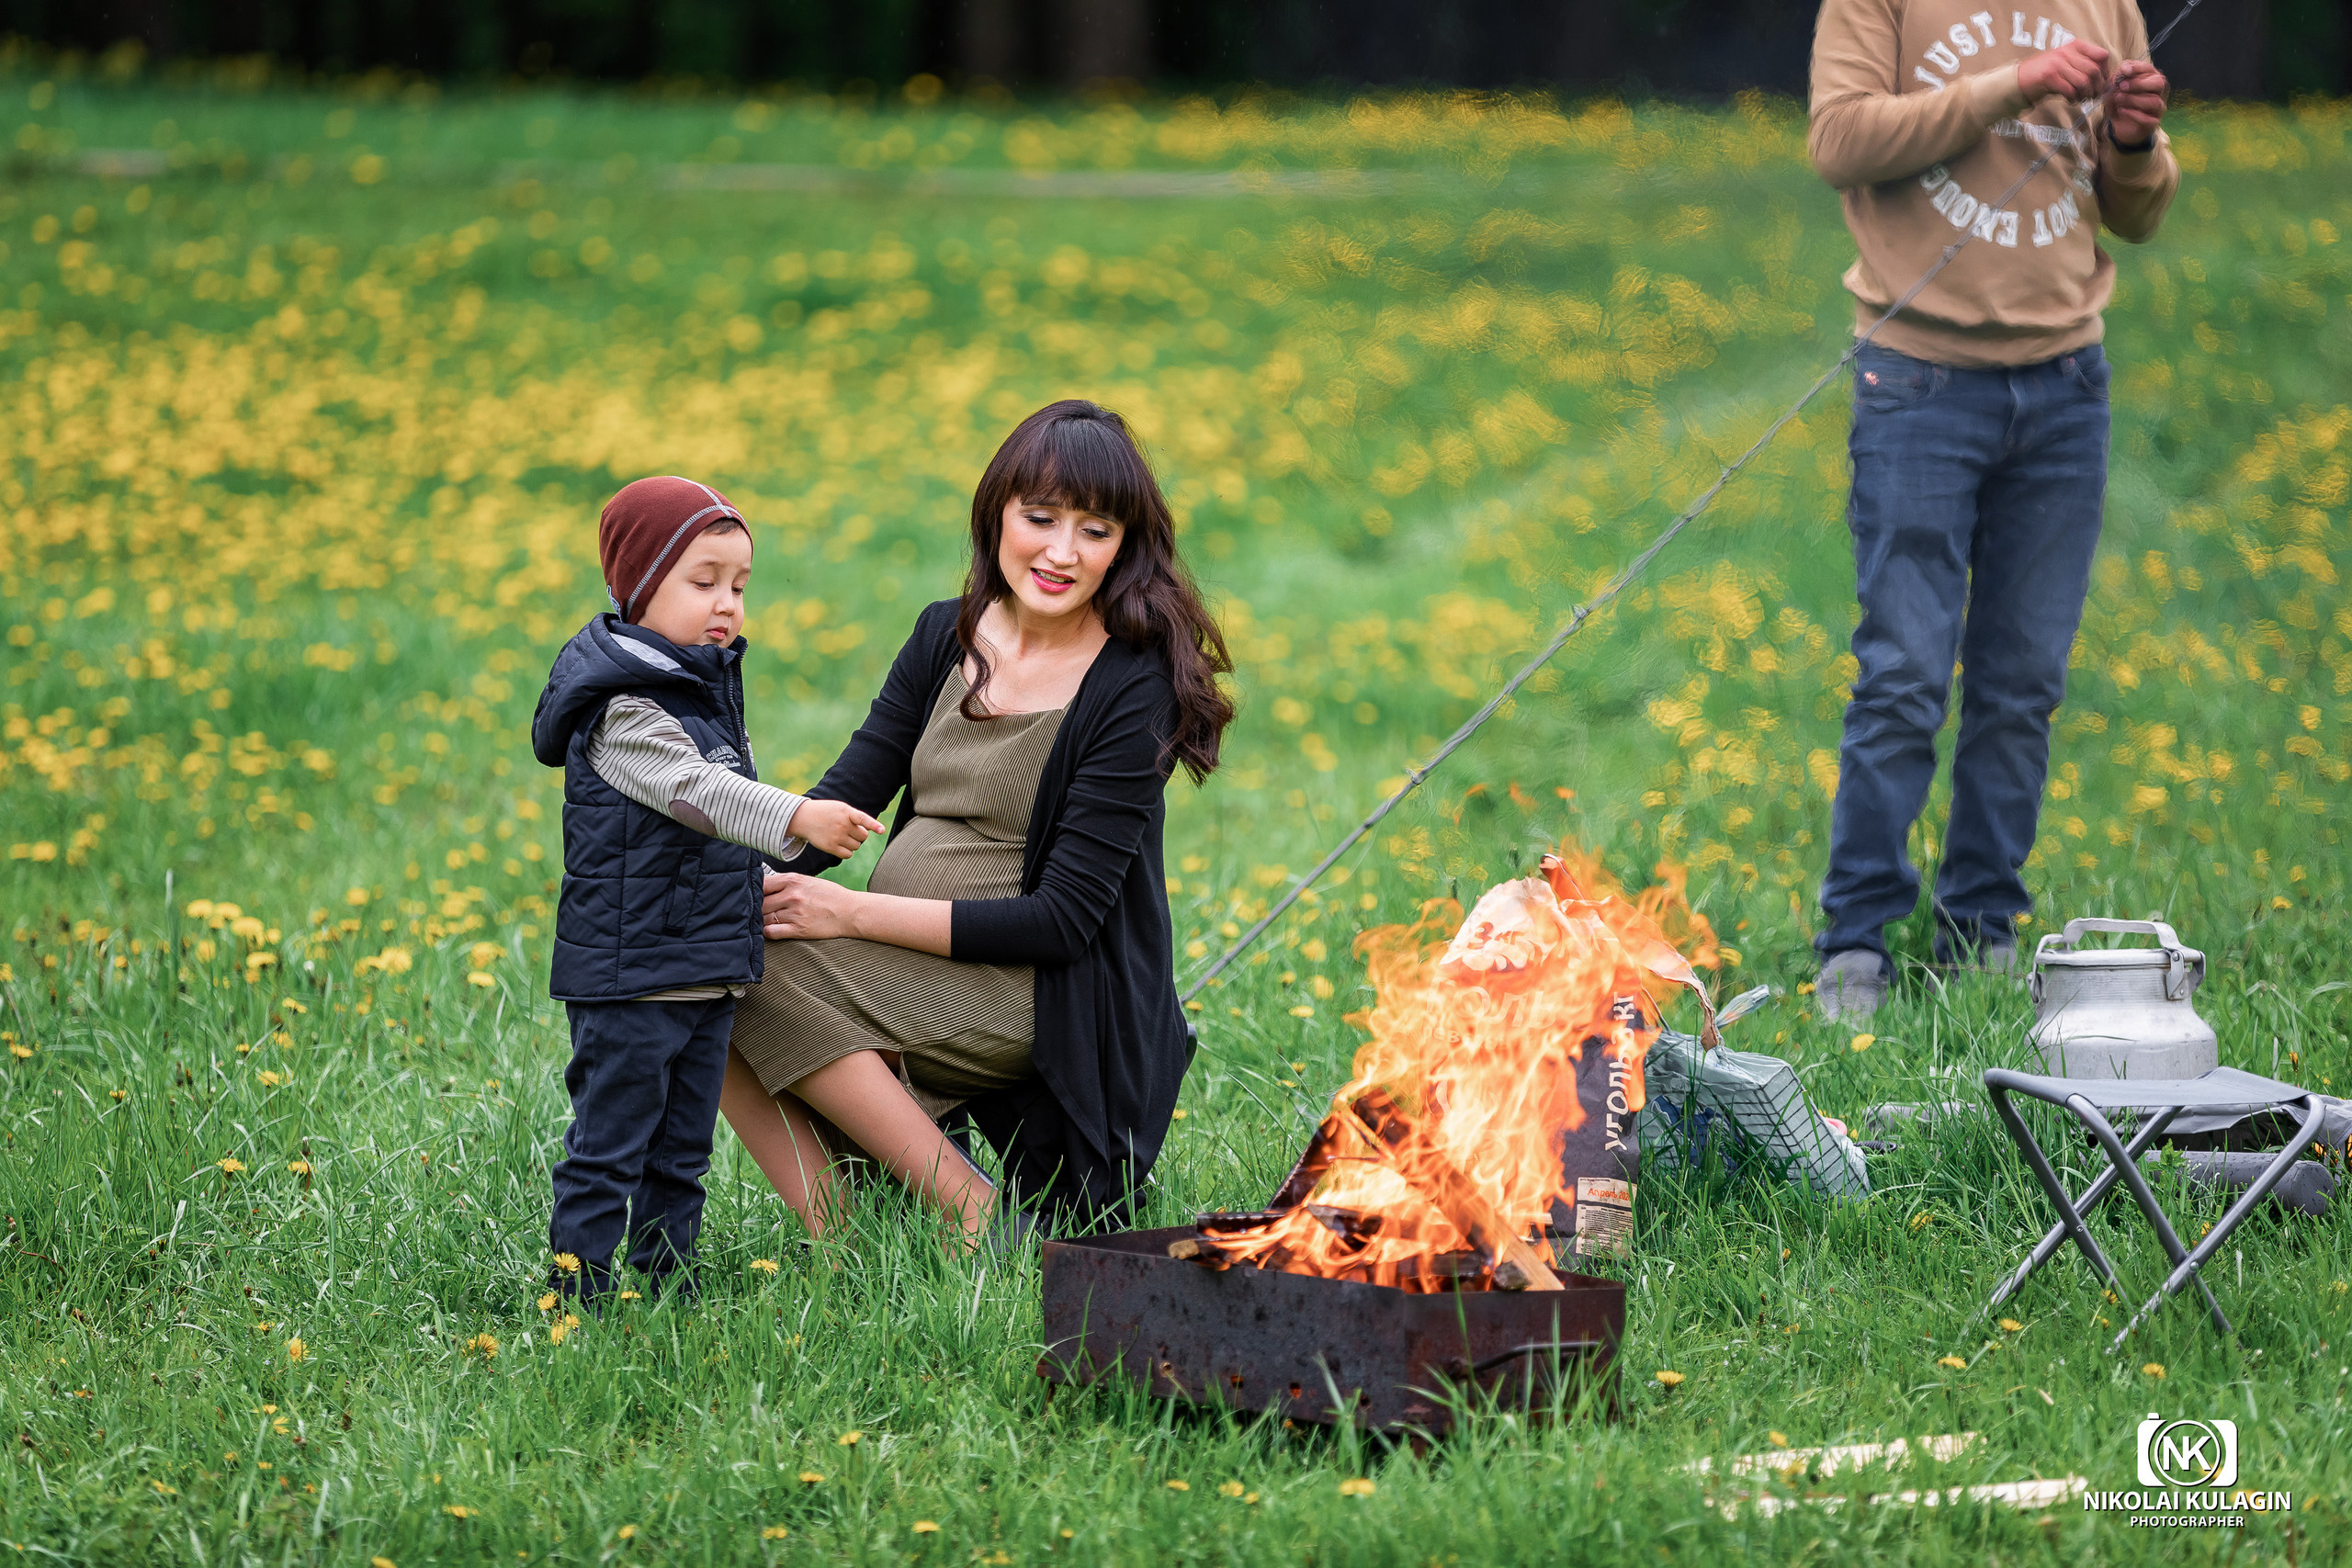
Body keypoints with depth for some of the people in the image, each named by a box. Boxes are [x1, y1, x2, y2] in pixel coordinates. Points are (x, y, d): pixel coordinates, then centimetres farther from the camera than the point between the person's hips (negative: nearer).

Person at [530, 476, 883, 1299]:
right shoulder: (624, 710, -17)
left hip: (707, 972, 9)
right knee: (609, 1146, -4)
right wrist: (799, 819, -38)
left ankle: (668, 1284, 22)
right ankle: (577, 1295, 0)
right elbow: (696, 792, -29)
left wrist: (774, 880, 25)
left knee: (682, 1153, 15)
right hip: (628, 976, -9)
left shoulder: (706, 690, 14)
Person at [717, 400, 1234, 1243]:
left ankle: (971, 1205, -17)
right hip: (906, 980, 7)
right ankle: (836, 1236, -15)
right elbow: (848, 795, 6)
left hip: (1031, 996, -7)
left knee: (754, 967, -25)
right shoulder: (947, 637, 10)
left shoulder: (1135, 690, -11)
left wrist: (857, 913, -22)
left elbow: (1064, 918, -16)